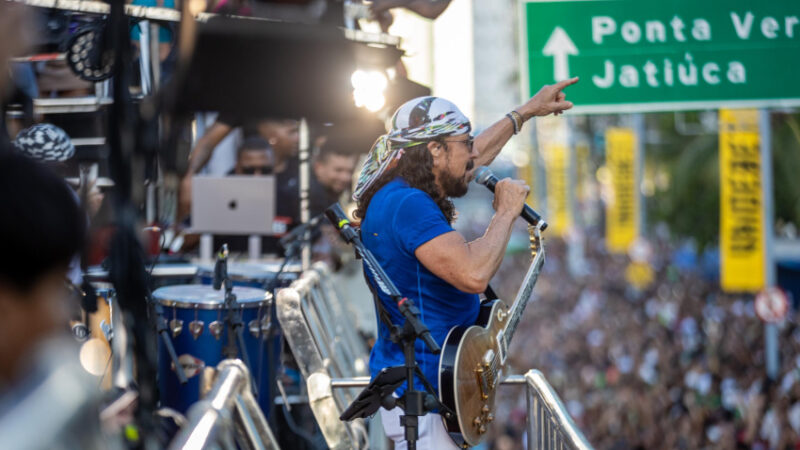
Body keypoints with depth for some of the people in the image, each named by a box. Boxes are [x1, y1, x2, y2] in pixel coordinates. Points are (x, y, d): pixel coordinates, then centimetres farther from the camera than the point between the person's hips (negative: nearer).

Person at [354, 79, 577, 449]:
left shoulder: (402, 193, 11)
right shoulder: (408, 205, -22)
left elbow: (474, 158, 30)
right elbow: (473, 275, -32)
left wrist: (526, 112, 37)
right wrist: (506, 212, -17)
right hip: (419, 391, -11)